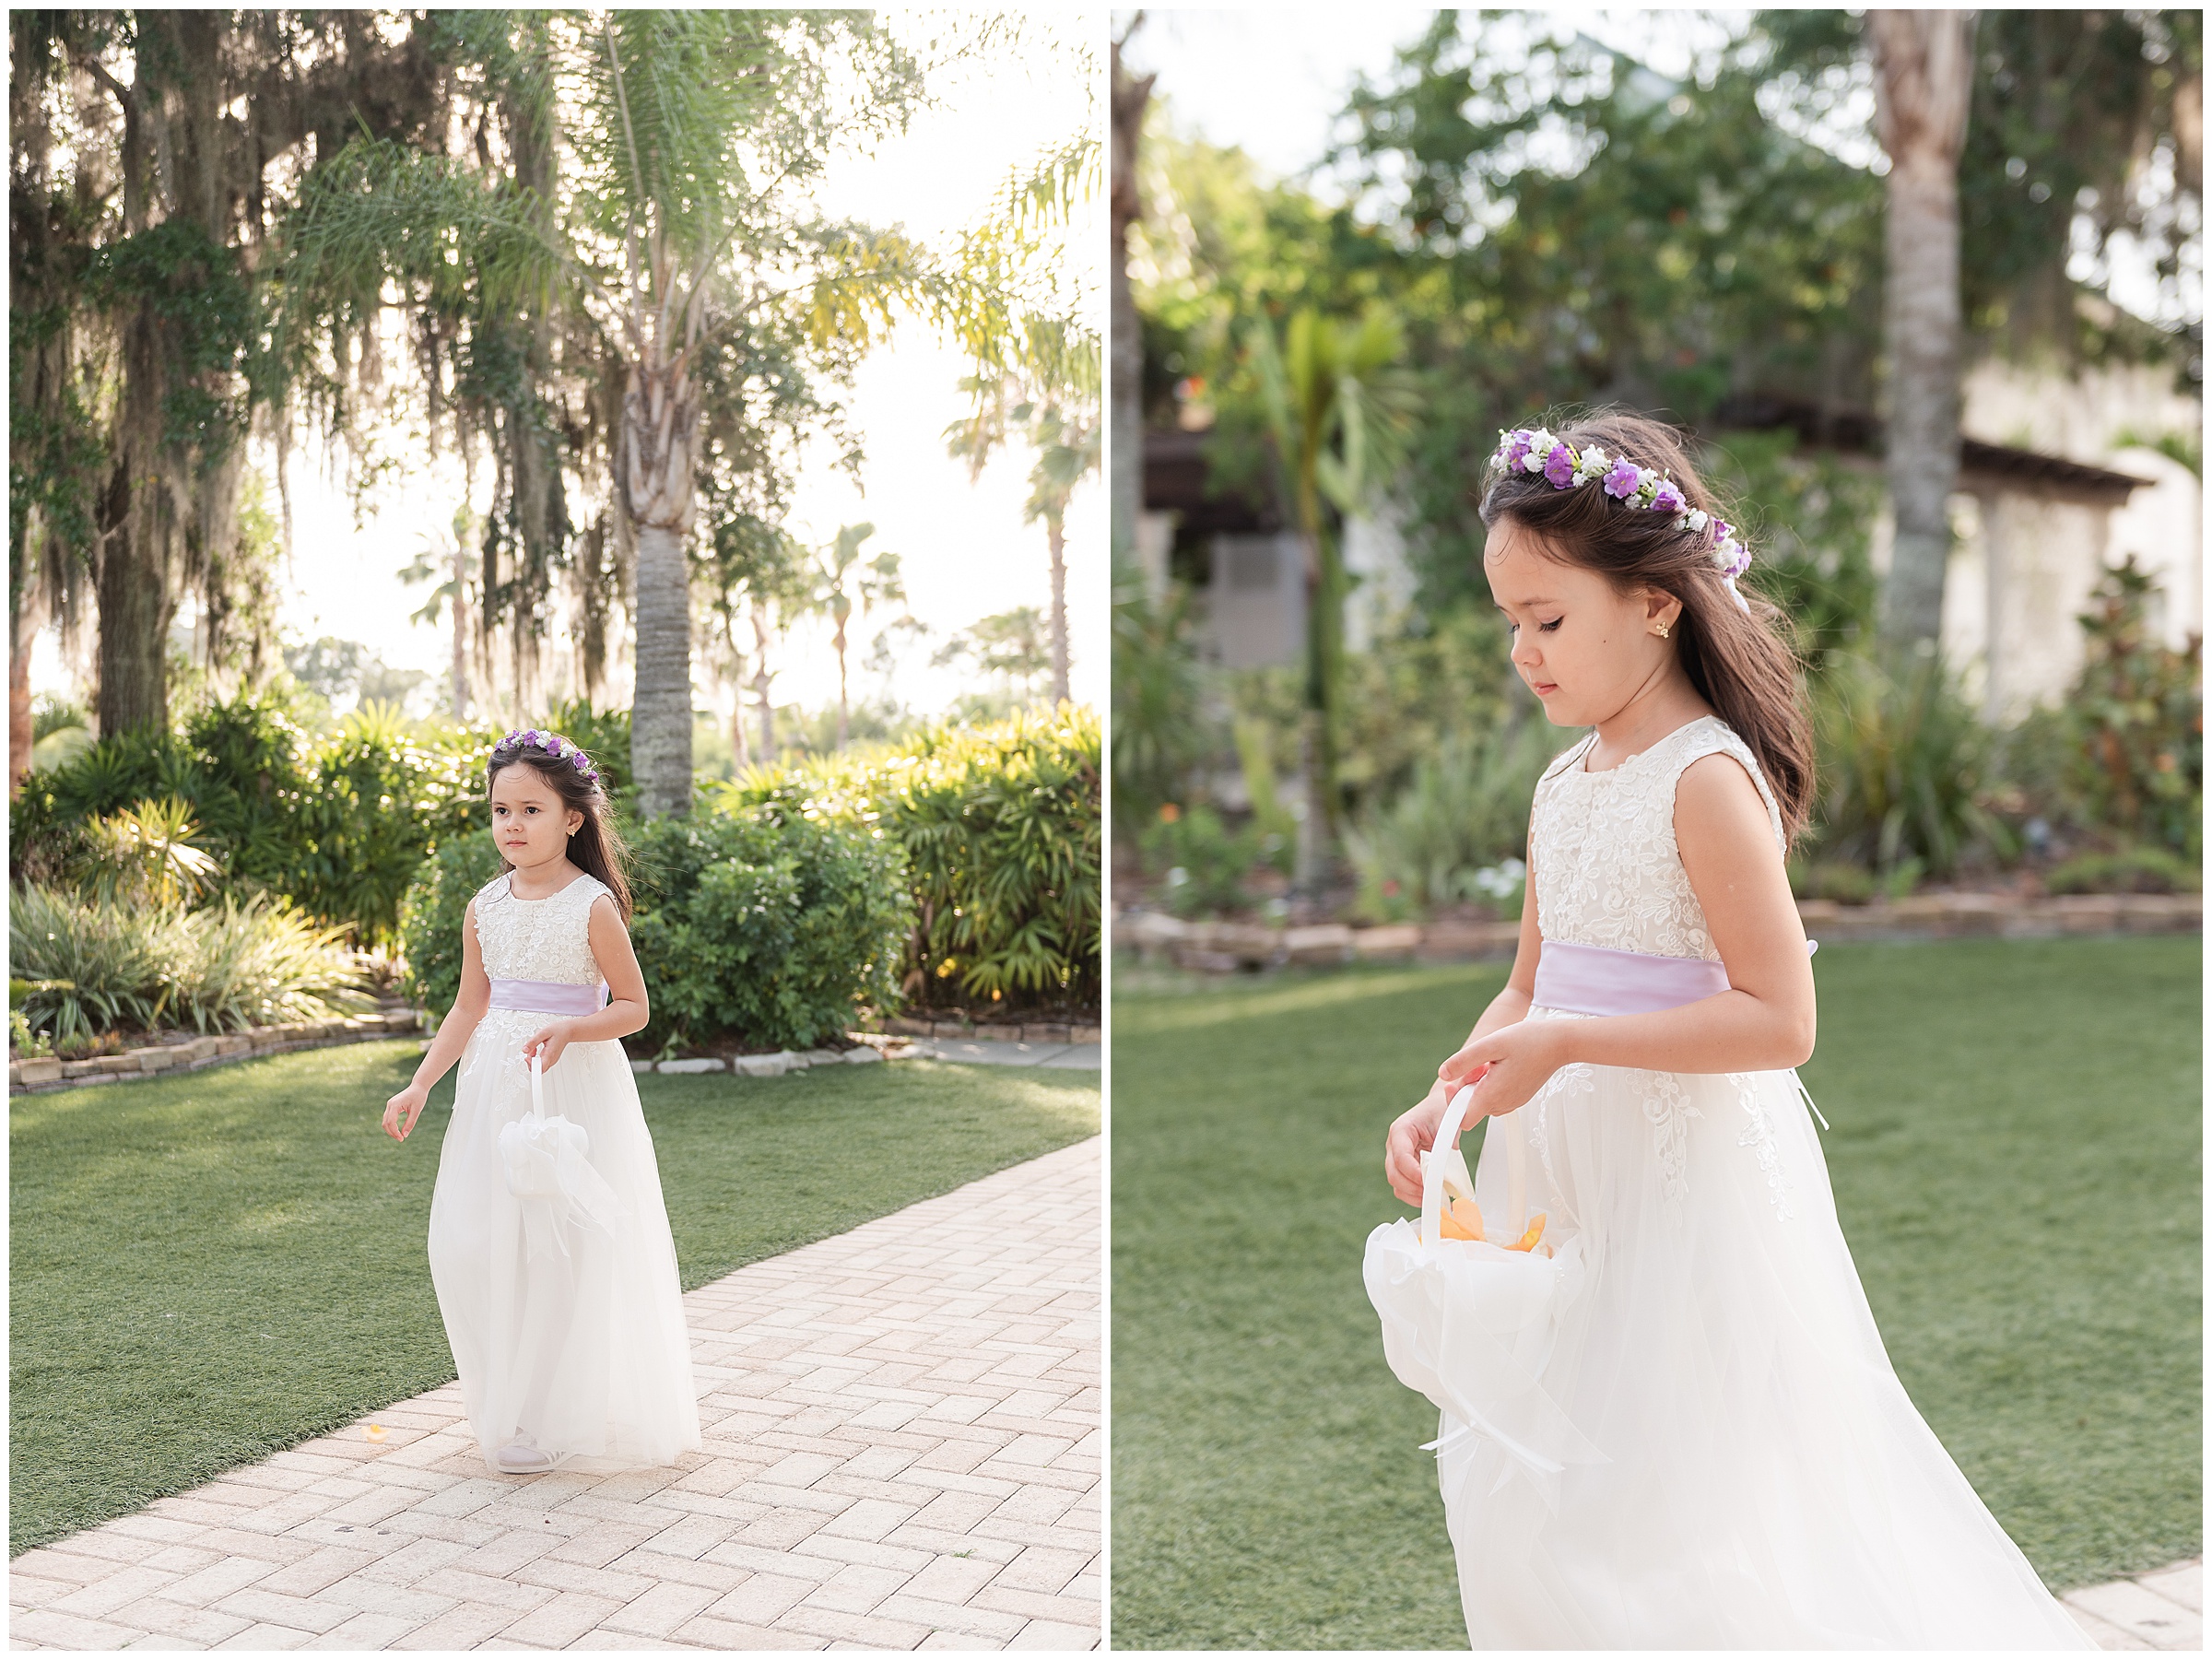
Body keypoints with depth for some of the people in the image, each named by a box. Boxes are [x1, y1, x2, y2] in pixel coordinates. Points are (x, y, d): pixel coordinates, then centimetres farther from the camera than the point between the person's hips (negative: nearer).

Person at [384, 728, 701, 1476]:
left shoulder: (594, 907, -10)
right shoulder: (484, 908, 5)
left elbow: (634, 1007, -6)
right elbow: (469, 1008, 13)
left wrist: (568, 1030, -22)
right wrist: (419, 1085, 6)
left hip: (575, 1088, -5)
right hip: (496, 1090, 5)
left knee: (563, 1249, -3)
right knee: (469, 1241, 4)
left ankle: (554, 1420, 11)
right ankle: (509, 1406, 22)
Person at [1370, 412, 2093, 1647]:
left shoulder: (1708, 781, -17)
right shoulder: (1565, 782, 8)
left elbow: (1781, 1020, -21)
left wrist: (1566, 1047, -24)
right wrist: (1445, 1100, -2)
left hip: (1685, 1177, -8)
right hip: (1567, 1172, 8)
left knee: (1667, 1495, 4)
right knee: (1531, 1490, 16)